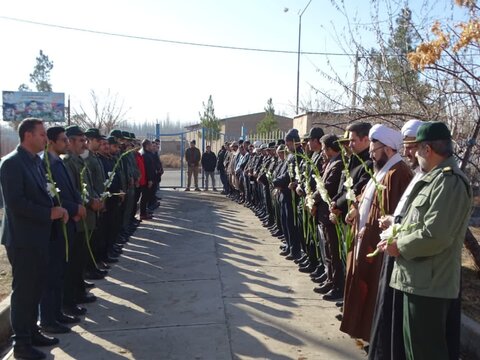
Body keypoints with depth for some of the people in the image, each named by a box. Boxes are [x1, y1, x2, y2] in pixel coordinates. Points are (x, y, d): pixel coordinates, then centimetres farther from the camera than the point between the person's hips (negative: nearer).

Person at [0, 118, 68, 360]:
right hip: (22, 239, -8)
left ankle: (32, 332, 32)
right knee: (23, 290, 3)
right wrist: (49, 213, -19)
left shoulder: (36, 161, 11)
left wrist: (57, 208, -1)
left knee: (35, 288, 17)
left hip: (39, 236, 8)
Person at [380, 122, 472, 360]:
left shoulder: (450, 181, -18)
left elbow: (435, 235, -27)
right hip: (421, 280, 10)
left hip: (429, 284, -10)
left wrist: (399, 247, -14)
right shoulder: (436, 178, 15)